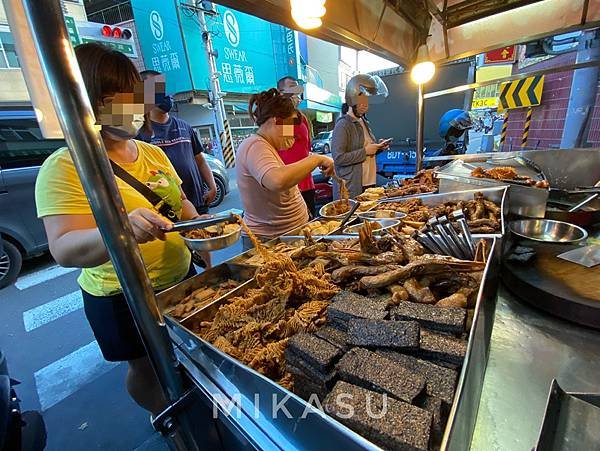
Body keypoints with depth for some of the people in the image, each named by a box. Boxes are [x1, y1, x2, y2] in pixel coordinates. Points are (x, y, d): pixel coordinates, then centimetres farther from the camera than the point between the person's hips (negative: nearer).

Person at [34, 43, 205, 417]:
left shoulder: (154, 153, 0)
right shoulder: (65, 167, -17)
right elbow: (65, 250, -25)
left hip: (180, 278, 6)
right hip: (123, 299, -6)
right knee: (147, 368, 18)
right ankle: (164, 416, 52)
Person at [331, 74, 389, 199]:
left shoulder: (363, 122, 15)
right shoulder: (343, 125, -12)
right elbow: (338, 158, -22)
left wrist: (378, 147, 8)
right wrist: (365, 151, -17)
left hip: (369, 182, 8)